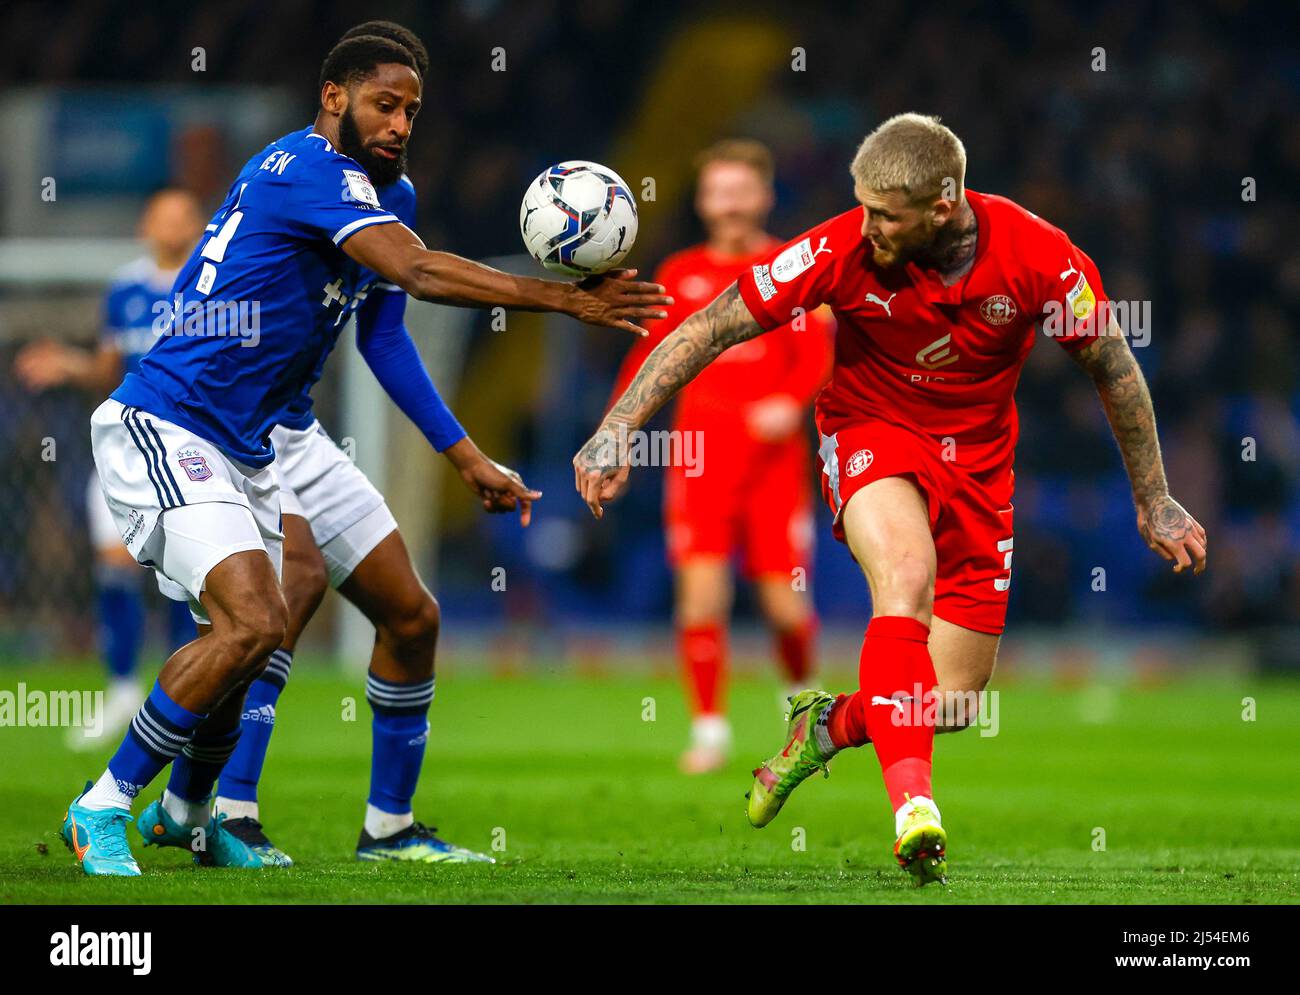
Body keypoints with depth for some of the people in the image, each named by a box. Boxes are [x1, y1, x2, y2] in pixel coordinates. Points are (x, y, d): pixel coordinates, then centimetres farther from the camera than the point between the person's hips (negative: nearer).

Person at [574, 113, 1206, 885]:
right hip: (871, 436, -2)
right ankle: (912, 807, -39)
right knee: (906, 574, -36)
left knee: (952, 704, -1)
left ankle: (828, 726, 31)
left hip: (979, 459, 2)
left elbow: (1113, 366, -5)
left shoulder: (1038, 256, -21)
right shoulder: (843, 251, -22)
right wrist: (617, 431, -20)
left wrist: (1154, 502, 2)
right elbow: (712, 329, -15)